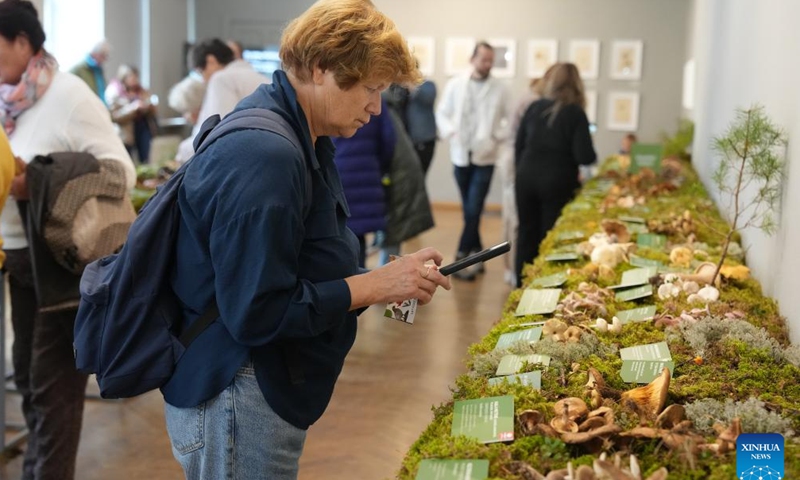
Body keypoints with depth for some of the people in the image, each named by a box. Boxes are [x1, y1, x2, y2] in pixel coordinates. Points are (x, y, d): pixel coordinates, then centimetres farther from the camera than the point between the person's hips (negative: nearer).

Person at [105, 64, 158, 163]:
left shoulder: (142, 91, 10)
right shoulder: (114, 93, -6)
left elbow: (151, 113, 16)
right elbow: (115, 116, -17)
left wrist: (150, 107, -8)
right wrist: (134, 107, -24)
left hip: (143, 127, 5)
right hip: (126, 133, -5)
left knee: (145, 161, 3)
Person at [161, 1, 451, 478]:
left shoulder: (300, 138, 7)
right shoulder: (264, 155, -25)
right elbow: (256, 312, -27)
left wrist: (386, 281, 0)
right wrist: (375, 285, -20)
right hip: (238, 399, -10)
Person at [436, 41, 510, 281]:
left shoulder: (499, 89, -1)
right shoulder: (455, 85, 3)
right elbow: (442, 113, 9)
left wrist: (497, 137, -12)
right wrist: (451, 132, -8)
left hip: (484, 158, -2)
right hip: (461, 155, 3)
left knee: (474, 210, -8)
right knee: (468, 210, 11)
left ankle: (463, 256, -3)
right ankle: (477, 254, 22)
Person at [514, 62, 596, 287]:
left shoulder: (535, 108, 3)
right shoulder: (575, 113, -9)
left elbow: (519, 145, 9)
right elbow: (584, 157, -14)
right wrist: (592, 155, 8)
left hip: (527, 178, 4)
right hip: (557, 182, -4)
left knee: (527, 233, 13)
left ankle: (523, 286, 21)